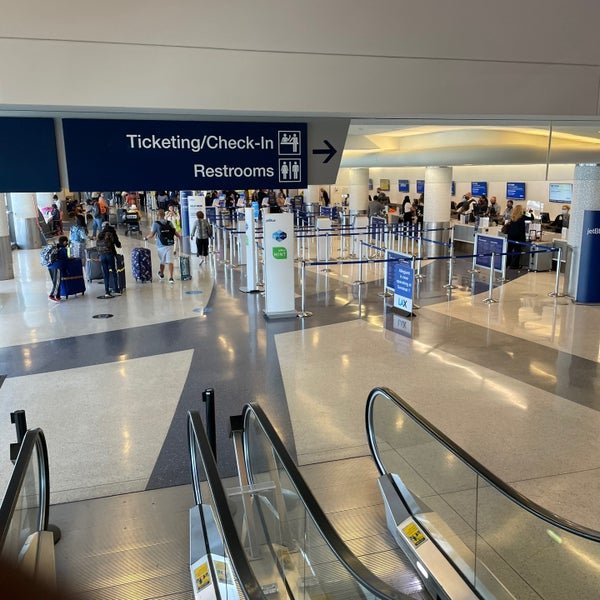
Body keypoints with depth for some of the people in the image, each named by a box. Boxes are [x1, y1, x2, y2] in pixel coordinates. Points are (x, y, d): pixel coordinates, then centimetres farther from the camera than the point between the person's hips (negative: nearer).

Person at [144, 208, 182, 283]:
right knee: (170, 261, -4)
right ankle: (171, 277, -13)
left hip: (161, 246, -1)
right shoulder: (169, 223, 4)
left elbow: (152, 235, -6)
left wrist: (146, 238, 12)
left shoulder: (156, 224, -6)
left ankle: (161, 274, 38)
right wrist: (180, 237, 21)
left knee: (162, 261, 16)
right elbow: (175, 233, 4)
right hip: (170, 245, 1)